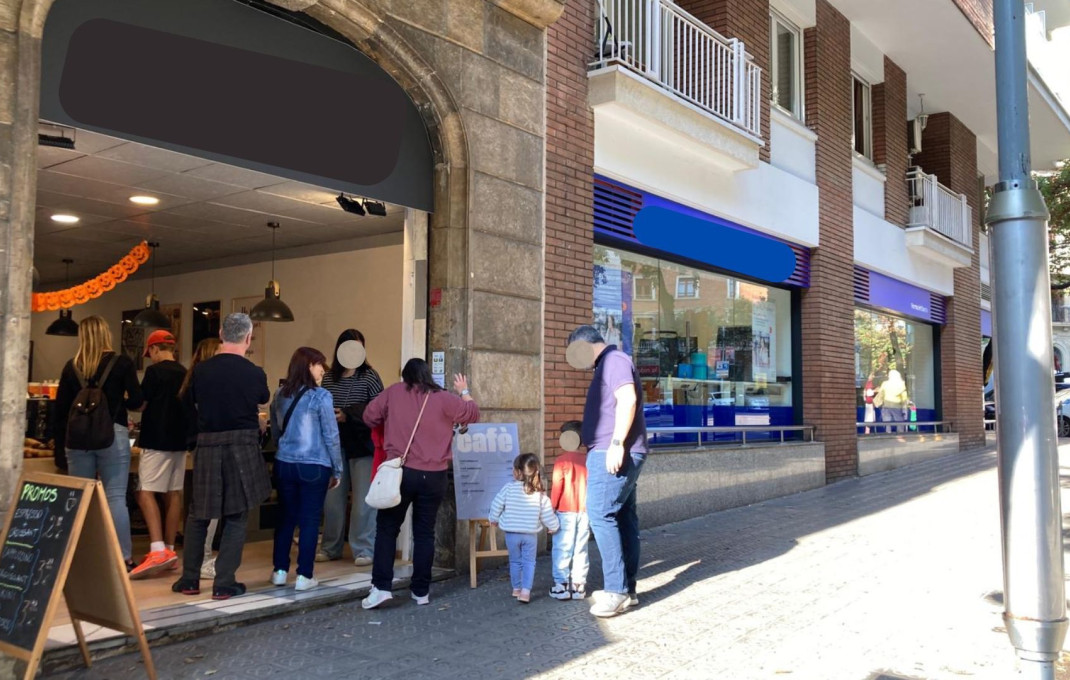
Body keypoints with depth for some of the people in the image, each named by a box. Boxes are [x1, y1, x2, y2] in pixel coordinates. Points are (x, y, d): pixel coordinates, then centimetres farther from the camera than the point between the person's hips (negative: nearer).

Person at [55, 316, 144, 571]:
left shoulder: (71, 366, 7)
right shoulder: (122, 363, -2)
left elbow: (60, 408, 8)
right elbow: (137, 401, -6)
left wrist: (61, 442, 15)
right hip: (113, 434, -3)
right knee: (115, 497, -2)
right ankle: (123, 557, -2)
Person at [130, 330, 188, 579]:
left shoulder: (155, 371, -10)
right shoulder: (185, 373, 10)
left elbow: (140, 403, -8)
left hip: (157, 440, -7)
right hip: (179, 439, 7)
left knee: (146, 493, -8)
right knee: (174, 494, 9)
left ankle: (158, 550, -20)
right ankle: (169, 550, 15)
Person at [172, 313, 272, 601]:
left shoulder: (201, 369, -3)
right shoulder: (254, 373, -8)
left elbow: (188, 400, 13)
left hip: (207, 445, 2)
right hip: (242, 447, -2)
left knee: (198, 515, 15)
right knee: (236, 517, 6)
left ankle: (189, 579, 20)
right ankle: (224, 583, 5)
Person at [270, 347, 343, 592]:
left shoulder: (280, 395, 7)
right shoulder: (321, 396, -10)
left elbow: (275, 430, 17)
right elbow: (331, 437, -8)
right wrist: (337, 470, 0)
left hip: (284, 464, 5)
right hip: (314, 467, -5)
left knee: (286, 517, 15)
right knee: (309, 520, 3)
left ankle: (280, 570, 20)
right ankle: (304, 576, 6)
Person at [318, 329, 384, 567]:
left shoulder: (369, 376, -3)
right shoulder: (328, 378, 7)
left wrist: (348, 415, -18)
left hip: (362, 445, -3)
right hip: (334, 446, 4)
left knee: (363, 500, 1)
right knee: (332, 499, 10)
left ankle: (363, 550, 10)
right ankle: (331, 547, 23)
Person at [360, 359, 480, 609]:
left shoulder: (393, 392, 3)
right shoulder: (443, 399, 2)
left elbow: (370, 417, 9)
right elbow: (473, 413, 12)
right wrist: (464, 391, 29)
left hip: (400, 471, -1)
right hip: (433, 476, 1)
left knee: (387, 528, 9)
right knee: (424, 533, 9)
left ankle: (381, 587, 1)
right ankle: (421, 591, 13)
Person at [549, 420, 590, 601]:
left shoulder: (562, 461, -10)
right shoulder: (589, 460, 3)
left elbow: (556, 487, -10)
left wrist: (551, 509, 0)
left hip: (566, 512, -4)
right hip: (585, 512, 4)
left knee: (562, 549, 4)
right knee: (580, 550, 10)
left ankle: (561, 585, 6)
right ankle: (579, 585, 12)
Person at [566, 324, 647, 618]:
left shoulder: (615, 360, -9)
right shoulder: (607, 365, 22)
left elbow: (628, 399, -22)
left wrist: (616, 443, -25)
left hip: (613, 454, -10)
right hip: (610, 455, 10)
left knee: (600, 513, -14)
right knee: (624, 518, 9)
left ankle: (616, 590, -12)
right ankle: (627, 590, 14)